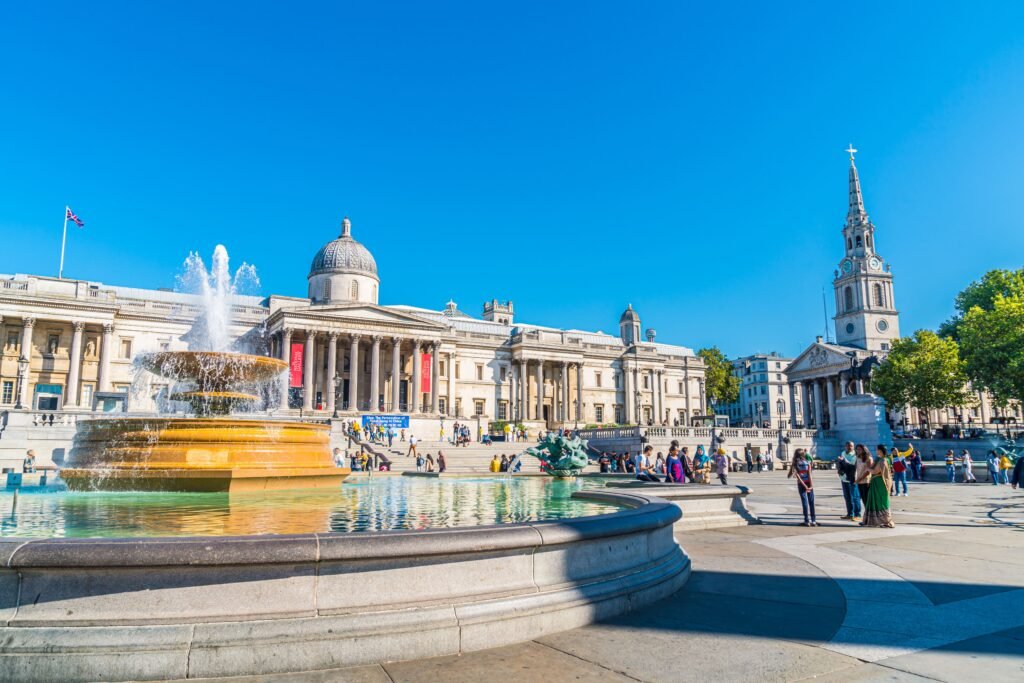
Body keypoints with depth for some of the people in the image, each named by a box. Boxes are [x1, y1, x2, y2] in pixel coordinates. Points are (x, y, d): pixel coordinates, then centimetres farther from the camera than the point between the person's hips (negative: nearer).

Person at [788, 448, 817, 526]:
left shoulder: (794, 464, -3)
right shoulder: (807, 462, -1)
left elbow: (797, 476, -9)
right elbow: (809, 474, -8)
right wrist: (811, 485, -11)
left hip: (801, 484, 0)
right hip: (808, 484, 0)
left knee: (804, 502, 4)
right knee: (811, 502, 6)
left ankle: (807, 521, 3)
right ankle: (813, 520, 6)